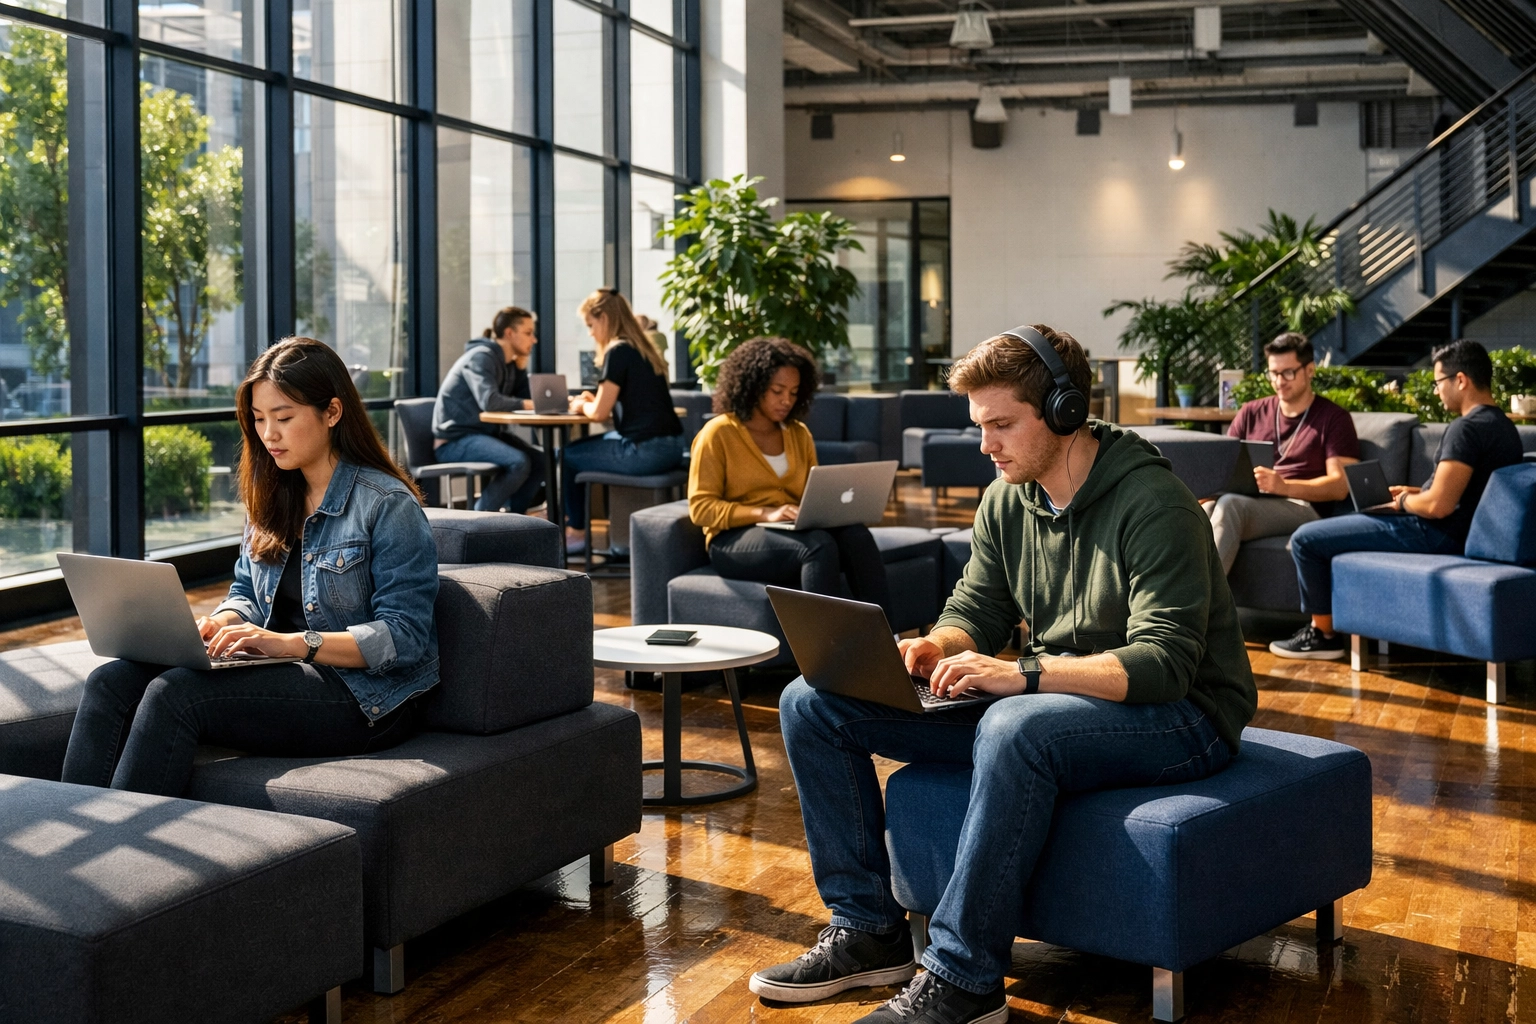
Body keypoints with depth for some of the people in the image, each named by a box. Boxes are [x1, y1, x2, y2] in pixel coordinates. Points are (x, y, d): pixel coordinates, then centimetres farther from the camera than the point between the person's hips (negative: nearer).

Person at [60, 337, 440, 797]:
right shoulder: (273, 496, 15)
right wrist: (220, 623, -2)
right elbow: (246, 592, 23)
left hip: (363, 697, -8)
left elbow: (404, 638, -16)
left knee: (174, 692, -29)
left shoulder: (389, 505, -9)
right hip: (278, 672, 8)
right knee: (110, 682, -15)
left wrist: (292, 642, -26)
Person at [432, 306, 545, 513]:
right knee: (519, 462, -28)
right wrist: (531, 404, -25)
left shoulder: (508, 363, 11)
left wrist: (521, 366, 3)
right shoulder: (481, 357, -16)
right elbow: (489, 401, -30)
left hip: (485, 434, 9)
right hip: (455, 440, -9)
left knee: (540, 463, -8)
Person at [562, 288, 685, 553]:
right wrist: (594, 400, 16)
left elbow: (600, 413, -12)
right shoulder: (643, 349, 15)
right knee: (587, 446, 27)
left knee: (569, 457, 11)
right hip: (670, 447, 9)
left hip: (645, 451, -9)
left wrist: (581, 406, 9)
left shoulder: (618, 351, -11)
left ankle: (576, 532, 23)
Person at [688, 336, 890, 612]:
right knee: (819, 544, -36)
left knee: (855, 533, -29)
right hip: (736, 539, -5)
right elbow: (700, 507, -7)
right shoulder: (718, 434, -1)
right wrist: (765, 513, -20)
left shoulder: (799, 434, 17)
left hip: (795, 531, 5)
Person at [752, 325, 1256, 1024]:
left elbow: (1161, 664, -26)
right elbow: (976, 612, 11)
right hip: (1046, 701, 8)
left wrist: (1022, 674, -36)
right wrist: (934, 649, -14)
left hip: (1178, 717, -7)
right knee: (811, 703, -2)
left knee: (1016, 727, -44)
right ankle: (867, 931, 1)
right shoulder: (1007, 500, 5)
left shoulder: (1152, 503, -18)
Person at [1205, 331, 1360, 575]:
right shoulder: (1251, 413, 23)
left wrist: (1284, 486, -18)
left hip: (1300, 506, -4)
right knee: (1206, 511, -34)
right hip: (1247, 502, 4)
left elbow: (1339, 486, -1)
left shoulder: (1334, 418, 10)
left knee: (1231, 505, -37)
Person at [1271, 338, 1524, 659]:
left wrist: (1406, 502, -8)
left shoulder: (1466, 428, -22)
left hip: (1437, 535, -11)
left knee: (1305, 539, -7)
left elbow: (1439, 506, -28)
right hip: (1461, 532, 11)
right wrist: (1417, 493, 13)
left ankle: (1324, 633, 6)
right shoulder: (1502, 425, 9)